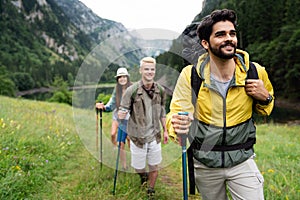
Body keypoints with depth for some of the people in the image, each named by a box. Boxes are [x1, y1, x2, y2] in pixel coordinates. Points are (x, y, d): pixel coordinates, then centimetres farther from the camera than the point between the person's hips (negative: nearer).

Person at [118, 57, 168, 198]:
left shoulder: (160, 90, -2)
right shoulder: (132, 90, -15)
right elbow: (123, 111, -8)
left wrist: (165, 130, 12)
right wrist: (122, 114, -29)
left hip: (155, 135, 3)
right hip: (138, 135, -3)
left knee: (154, 166, 13)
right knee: (138, 166, 13)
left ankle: (151, 191, 37)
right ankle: (143, 176, 49)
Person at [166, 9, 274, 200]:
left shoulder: (255, 73, -8)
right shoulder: (190, 75, -15)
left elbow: (266, 109, 10)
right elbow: (176, 111, -17)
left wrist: (265, 98, -13)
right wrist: (177, 124, -40)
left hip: (242, 161, 1)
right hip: (204, 165, 0)